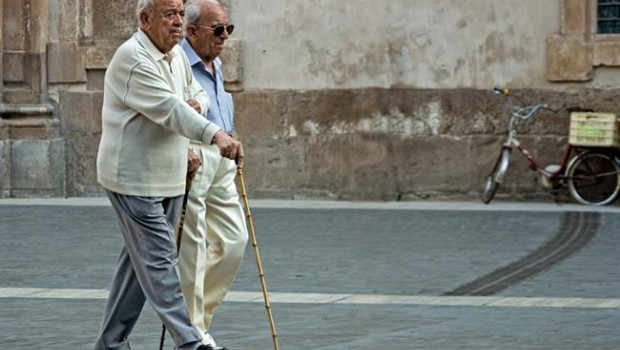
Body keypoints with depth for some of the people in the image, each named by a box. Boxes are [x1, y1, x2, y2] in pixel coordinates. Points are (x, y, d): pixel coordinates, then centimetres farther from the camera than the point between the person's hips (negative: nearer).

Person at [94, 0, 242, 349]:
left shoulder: (177, 55, 12)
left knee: (140, 261, 12)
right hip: (135, 179, -9)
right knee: (159, 261, -9)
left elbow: (198, 94, 26)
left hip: (169, 180, 9)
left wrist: (197, 103, -1)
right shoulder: (132, 58, -16)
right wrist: (215, 134, -39)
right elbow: (168, 108, -27)